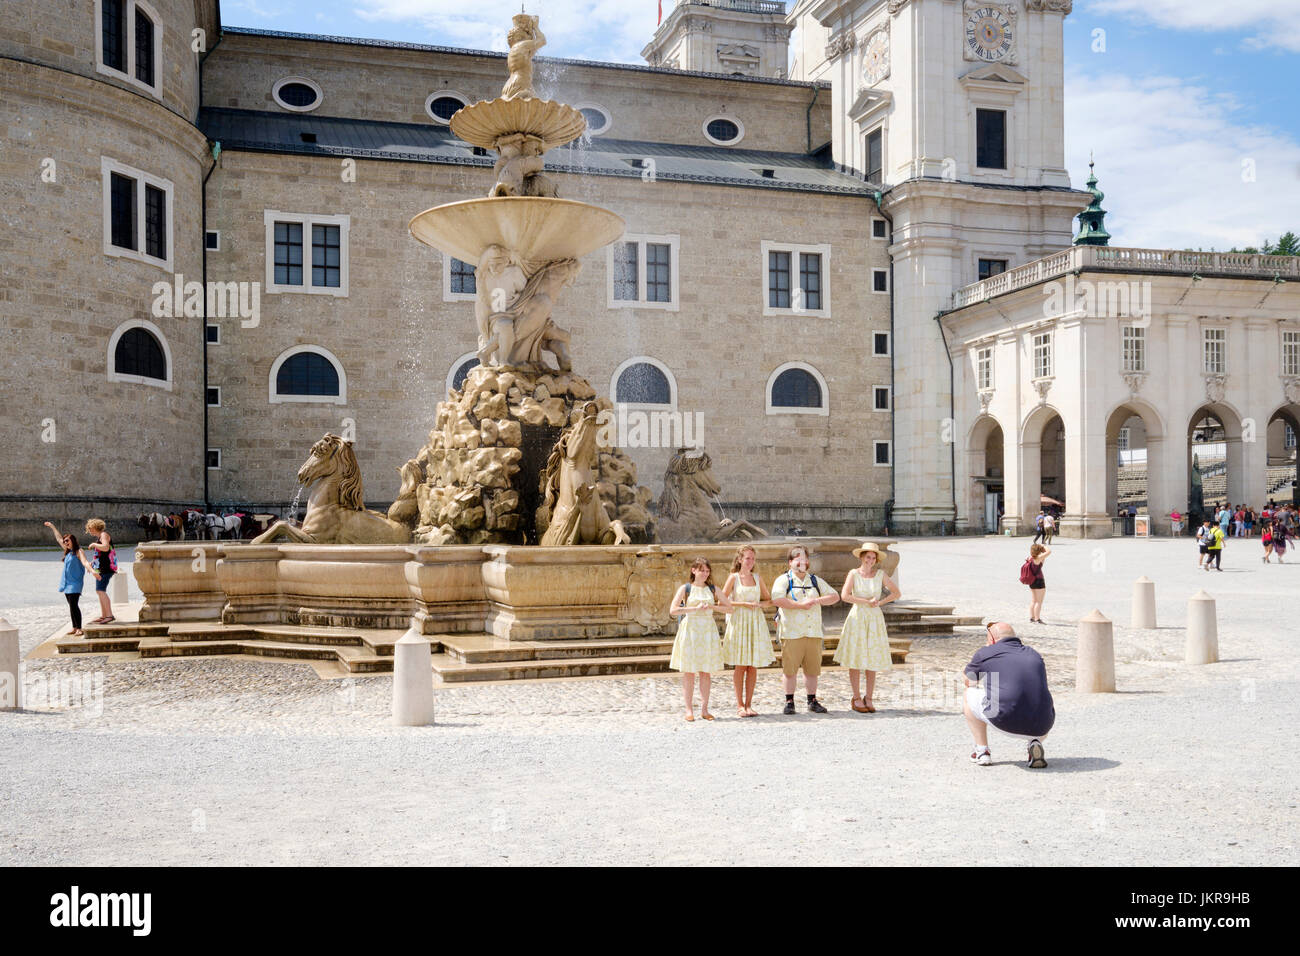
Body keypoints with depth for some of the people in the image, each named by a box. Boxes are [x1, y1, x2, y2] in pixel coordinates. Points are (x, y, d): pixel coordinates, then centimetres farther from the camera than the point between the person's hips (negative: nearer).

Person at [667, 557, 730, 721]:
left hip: (708, 631, 3)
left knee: (706, 671, 2)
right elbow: (673, 610, -9)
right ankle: (689, 709, 3)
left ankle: (704, 709, 9)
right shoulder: (685, 589, 1)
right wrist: (694, 609, -14)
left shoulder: (712, 589, 10)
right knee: (689, 671, -3)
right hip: (689, 630, -3)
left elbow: (728, 606, 12)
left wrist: (711, 607, -4)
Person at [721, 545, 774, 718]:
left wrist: (758, 604, -5)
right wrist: (743, 604, -12)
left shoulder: (757, 577, 11)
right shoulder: (733, 577, 0)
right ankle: (740, 705, 6)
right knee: (740, 666, -1)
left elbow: (769, 600, 15)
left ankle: (749, 704, 8)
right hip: (739, 622, -4)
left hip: (756, 622, 4)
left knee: (753, 666, 2)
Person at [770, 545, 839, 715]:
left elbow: (835, 596, 15)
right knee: (790, 670, -3)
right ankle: (789, 702, 6)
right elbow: (777, 599, -16)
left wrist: (816, 601, -2)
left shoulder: (815, 581, 18)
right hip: (791, 633, -4)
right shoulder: (784, 580, 2)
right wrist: (800, 605, -13)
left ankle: (812, 701, 15)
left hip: (814, 632, 4)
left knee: (812, 670, 6)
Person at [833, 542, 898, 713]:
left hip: (875, 619, 2)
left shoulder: (881, 574, 5)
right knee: (856, 660, -1)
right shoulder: (853, 574, -2)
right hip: (857, 618, -2)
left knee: (872, 661, 3)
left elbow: (897, 593, 10)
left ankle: (868, 699, 11)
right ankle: (856, 698, 8)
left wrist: (880, 602, -3)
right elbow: (844, 596, -13)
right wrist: (866, 602, -13)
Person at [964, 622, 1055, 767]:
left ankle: (982, 751, 19)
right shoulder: (1034, 655, 23)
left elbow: (967, 681, 29)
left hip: (1005, 723, -3)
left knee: (970, 694, 24)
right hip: (1040, 728, 3)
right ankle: (1035, 742, 11)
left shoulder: (986, 653, 11)